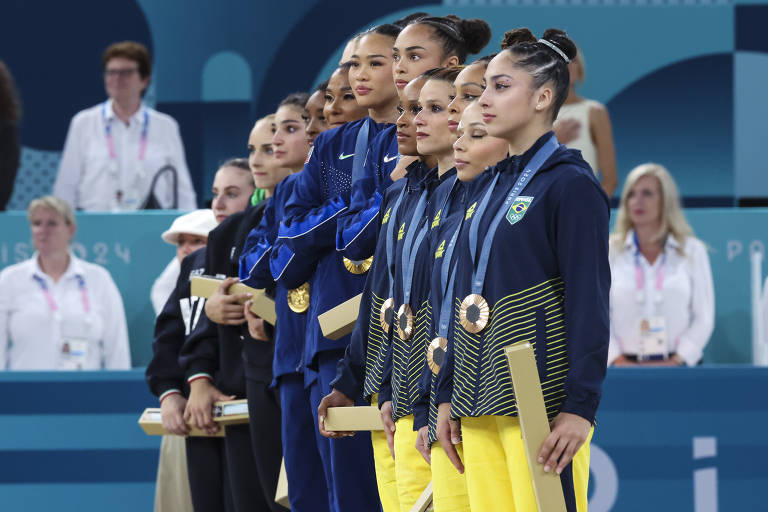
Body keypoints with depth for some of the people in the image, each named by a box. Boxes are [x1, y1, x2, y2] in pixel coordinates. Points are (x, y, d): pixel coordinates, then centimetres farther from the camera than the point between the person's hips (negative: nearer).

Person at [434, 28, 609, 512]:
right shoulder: (488, 185, 17)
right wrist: (448, 395, 17)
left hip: (542, 397, -8)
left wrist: (580, 407, -17)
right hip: (480, 399, 8)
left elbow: (589, 301, -12)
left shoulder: (571, 185, -7)